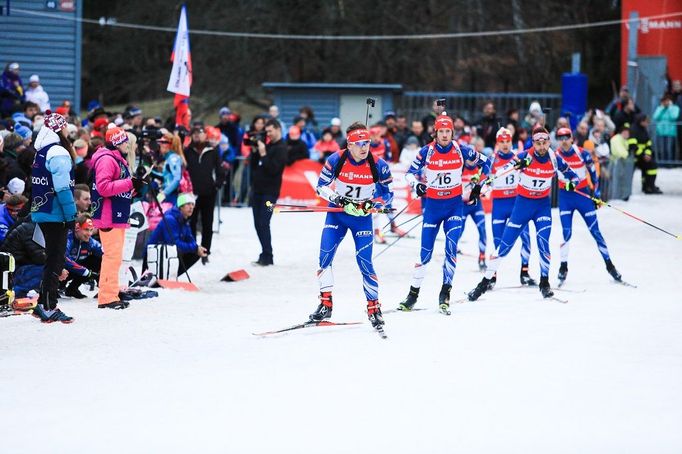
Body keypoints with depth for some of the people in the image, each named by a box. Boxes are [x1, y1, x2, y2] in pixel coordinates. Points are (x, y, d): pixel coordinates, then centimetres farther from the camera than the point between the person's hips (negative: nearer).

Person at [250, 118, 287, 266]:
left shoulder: (281, 148, -7)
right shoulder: (267, 145, 16)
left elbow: (273, 169, -18)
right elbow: (254, 165, 16)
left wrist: (263, 154, -16)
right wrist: (255, 151, 2)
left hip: (269, 192, -8)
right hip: (258, 190, 8)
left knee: (263, 223, -13)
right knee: (258, 224, 8)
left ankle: (267, 257, -11)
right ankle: (266, 256, 13)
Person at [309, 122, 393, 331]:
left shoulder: (379, 165, -16)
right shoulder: (336, 160, -16)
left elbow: (388, 195, -5)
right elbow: (321, 186, -6)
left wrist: (372, 204, -24)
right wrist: (336, 198, -23)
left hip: (362, 217, -1)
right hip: (337, 213, 1)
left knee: (365, 262, -8)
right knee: (325, 256, -9)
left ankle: (374, 308, 4)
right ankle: (325, 303, 3)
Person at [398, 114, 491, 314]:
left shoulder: (462, 150, -7)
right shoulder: (426, 152, -7)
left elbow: (485, 164, 7)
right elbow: (411, 172, 2)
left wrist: (479, 186, 5)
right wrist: (416, 185, -18)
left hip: (454, 204, 0)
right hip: (432, 204, 0)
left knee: (451, 248, -13)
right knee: (426, 250, -3)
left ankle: (445, 294, -7)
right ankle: (413, 293, 9)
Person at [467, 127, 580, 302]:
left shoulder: (555, 159, -8)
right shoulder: (525, 156, -16)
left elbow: (572, 175, 4)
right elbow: (500, 172, -23)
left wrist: (572, 182, -20)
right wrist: (516, 165, -44)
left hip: (543, 204, 1)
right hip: (523, 202, -1)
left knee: (543, 242, -13)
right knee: (506, 244, -3)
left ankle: (544, 282, 4)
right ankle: (485, 282, 2)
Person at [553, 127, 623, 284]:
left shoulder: (583, 154, -8)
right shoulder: (555, 156, -8)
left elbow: (593, 174, 1)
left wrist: (596, 194, 3)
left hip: (583, 194, 0)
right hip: (565, 197, 0)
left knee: (595, 231, 2)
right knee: (566, 233, -8)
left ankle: (609, 265, 10)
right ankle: (563, 267, 5)